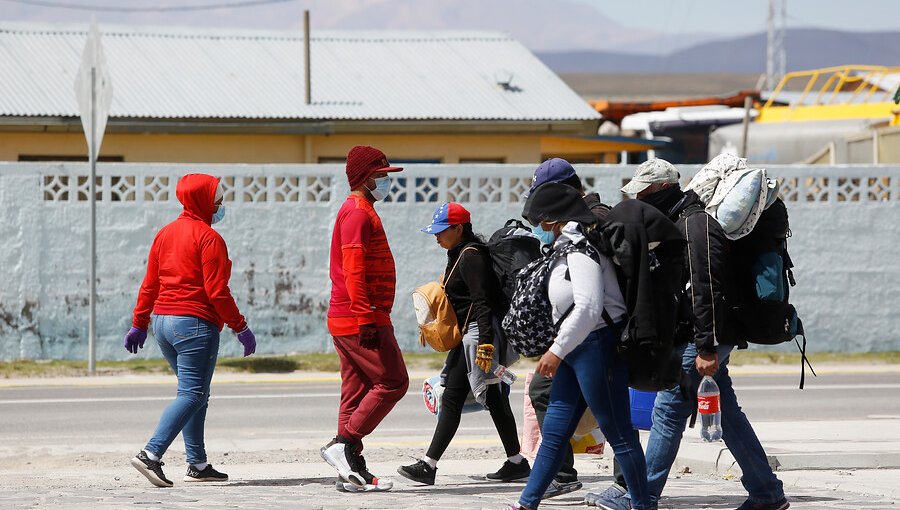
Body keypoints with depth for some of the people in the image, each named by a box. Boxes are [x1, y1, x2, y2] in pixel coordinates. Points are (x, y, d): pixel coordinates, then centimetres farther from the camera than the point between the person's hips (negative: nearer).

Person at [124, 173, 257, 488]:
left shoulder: (165, 234, 13)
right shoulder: (208, 237, -10)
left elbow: (150, 284, 15)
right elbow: (216, 290, -15)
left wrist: (139, 325, 20)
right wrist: (241, 328, -9)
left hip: (163, 321, 8)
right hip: (195, 322, -8)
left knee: (194, 393, 16)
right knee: (192, 395, -9)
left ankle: (198, 464, 14)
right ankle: (151, 455, -23)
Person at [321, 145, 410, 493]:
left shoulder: (357, 211, 21)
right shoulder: (358, 212, -11)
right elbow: (353, 270, -20)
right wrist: (366, 318, -25)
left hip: (345, 320, 10)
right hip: (360, 319, -10)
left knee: (357, 392, 8)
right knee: (392, 381, -7)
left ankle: (353, 471, 7)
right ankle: (344, 444, -10)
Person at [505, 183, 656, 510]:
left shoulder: (580, 247, -17)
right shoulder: (568, 244, 13)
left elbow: (588, 308, -25)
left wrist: (557, 350, -21)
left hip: (598, 346, -10)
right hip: (575, 348, 10)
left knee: (617, 432, -3)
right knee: (554, 431, 12)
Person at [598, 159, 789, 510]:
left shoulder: (694, 224, -16)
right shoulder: (679, 222, 18)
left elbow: (706, 290, -22)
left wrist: (707, 348, -24)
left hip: (701, 340, -10)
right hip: (704, 339, 10)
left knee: (668, 412, -7)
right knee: (727, 415, 11)